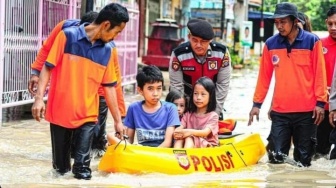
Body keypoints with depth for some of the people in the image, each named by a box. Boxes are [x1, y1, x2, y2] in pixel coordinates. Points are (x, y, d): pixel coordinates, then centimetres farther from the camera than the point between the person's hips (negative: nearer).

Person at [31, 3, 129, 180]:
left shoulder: (107, 51, 2)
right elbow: (48, 67, -7)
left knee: (82, 166, -6)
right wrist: (39, 98, -15)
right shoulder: (68, 36, -9)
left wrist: (117, 120, 10)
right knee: (60, 166, 11)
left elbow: (109, 87, 7)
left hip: (87, 115, 2)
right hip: (60, 111, -2)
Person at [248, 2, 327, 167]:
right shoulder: (271, 44, 3)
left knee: (304, 159, 6)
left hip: (306, 110, -2)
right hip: (279, 111, 2)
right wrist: (257, 103, 6)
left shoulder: (312, 41, -4)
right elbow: (264, 76, 8)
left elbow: (319, 73, -2)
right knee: (277, 157, 0)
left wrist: (320, 102, -6)